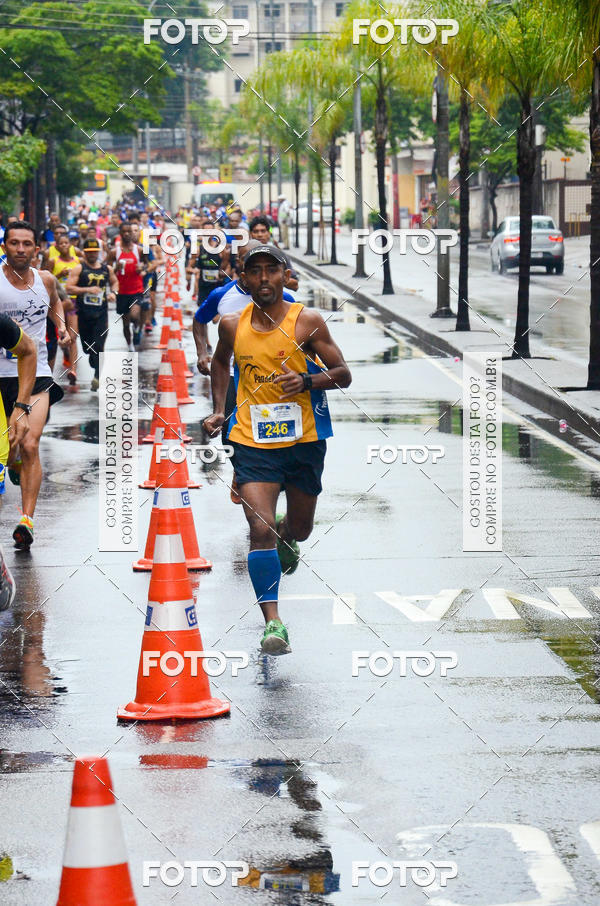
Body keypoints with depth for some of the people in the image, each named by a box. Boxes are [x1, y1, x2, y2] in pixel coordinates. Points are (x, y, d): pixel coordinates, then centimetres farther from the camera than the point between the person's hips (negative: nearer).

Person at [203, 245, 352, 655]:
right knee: (261, 528, -17)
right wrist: (219, 410, 13)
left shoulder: (307, 321, -7)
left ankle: (286, 536, 57)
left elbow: (343, 374, -4)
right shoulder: (233, 325, 1)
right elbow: (221, 362, 23)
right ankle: (272, 622, -14)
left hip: (304, 440, 0)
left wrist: (307, 381, -23)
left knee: (300, 529, 17)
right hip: (252, 441, 0)